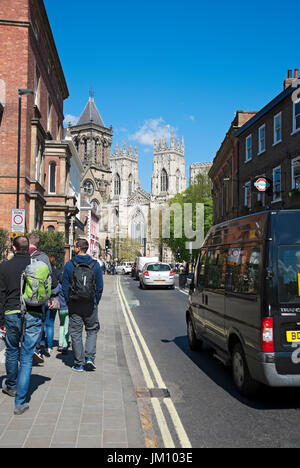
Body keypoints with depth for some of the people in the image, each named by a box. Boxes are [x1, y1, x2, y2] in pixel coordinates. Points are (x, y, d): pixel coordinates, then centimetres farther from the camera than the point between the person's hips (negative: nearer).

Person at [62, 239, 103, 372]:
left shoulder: (69, 265, -5)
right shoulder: (96, 265, -2)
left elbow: (65, 286, -2)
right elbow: (100, 287, 1)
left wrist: (68, 303, 8)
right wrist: (95, 303, 11)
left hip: (74, 305, -1)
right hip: (90, 305, 1)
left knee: (76, 333, 8)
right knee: (92, 330, 16)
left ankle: (79, 364, 10)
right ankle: (90, 357, 2)